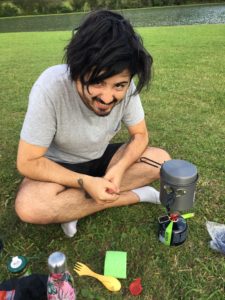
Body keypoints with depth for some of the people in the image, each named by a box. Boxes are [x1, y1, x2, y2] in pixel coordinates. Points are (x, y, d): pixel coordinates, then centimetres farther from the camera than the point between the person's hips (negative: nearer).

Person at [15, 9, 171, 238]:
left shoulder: (125, 87, -21)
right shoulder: (50, 88, -32)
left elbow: (139, 135, -8)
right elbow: (27, 162, -25)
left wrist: (119, 168, -26)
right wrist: (85, 182, -31)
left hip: (100, 159, 4)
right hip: (59, 166, -3)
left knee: (161, 160, -15)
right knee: (29, 206, -33)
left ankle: (74, 207, -12)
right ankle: (133, 195, -15)